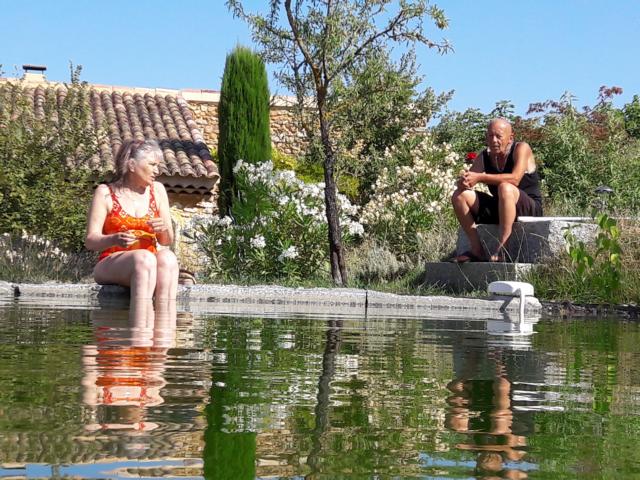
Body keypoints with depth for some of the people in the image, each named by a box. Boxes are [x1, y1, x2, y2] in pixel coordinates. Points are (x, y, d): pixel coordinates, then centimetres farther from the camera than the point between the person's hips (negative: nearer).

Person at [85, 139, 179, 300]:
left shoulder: (157, 190, 14)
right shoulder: (105, 193, 4)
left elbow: (167, 241, 17)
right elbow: (90, 241, -2)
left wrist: (164, 229, -8)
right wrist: (115, 239, -23)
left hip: (148, 263, 3)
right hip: (111, 265, -3)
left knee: (167, 257, -32)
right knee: (145, 258, -35)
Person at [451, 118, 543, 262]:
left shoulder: (521, 148, -10)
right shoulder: (484, 157, 6)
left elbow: (515, 179, -28)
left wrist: (480, 177, -32)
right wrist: (464, 181, -28)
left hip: (530, 209, -6)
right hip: (498, 209, 6)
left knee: (505, 188, -37)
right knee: (459, 195, -10)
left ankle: (501, 249, -36)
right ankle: (476, 250, -14)